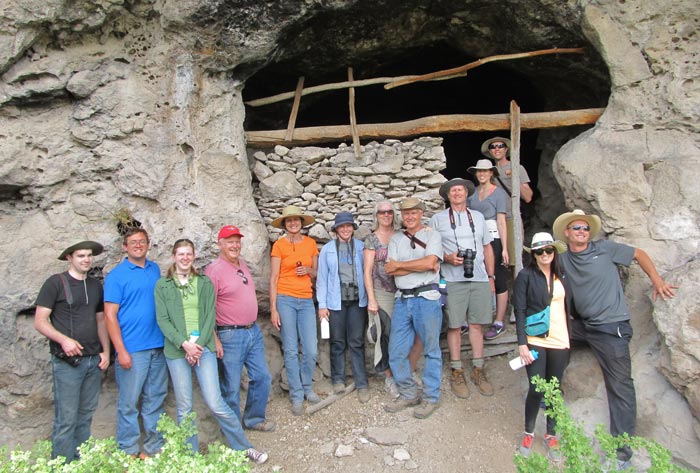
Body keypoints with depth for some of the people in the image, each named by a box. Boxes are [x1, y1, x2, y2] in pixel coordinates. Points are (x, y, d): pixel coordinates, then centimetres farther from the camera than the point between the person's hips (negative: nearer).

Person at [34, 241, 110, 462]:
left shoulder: (95, 285, 11)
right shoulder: (55, 283, -5)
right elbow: (40, 321, -8)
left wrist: (106, 351, 7)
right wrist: (63, 340, -22)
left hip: (93, 360, 5)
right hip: (67, 362, -5)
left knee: (85, 416, 13)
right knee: (66, 419, -2)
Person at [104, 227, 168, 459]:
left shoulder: (155, 269, 10)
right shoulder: (116, 275, -4)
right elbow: (110, 315, -7)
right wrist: (121, 351, -13)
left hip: (158, 346, 5)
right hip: (133, 349, -4)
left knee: (155, 399, 13)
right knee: (129, 402, 4)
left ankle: (154, 446, 25)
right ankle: (128, 451, 19)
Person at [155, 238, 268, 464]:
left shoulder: (205, 282, 7)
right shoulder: (162, 285, 4)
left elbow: (210, 316, 2)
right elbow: (162, 320, -2)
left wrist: (199, 344, -10)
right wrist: (184, 344, -13)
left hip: (204, 347, 0)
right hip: (177, 350, 0)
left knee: (215, 403, -3)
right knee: (184, 407, 7)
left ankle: (244, 447, 13)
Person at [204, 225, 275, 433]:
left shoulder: (242, 264, 11)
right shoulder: (214, 270, -13)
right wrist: (215, 340, -18)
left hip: (254, 332, 8)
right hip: (230, 336, -8)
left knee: (262, 378, 14)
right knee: (231, 387, 5)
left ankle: (253, 419, 34)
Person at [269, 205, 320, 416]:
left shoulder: (311, 243, 8)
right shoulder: (279, 245, -1)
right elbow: (273, 278, -3)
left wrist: (309, 270, -6)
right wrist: (273, 309, -7)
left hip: (306, 301, 3)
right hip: (285, 299, -3)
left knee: (311, 351, 1)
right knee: (291, 351, 1)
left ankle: (307, 388, 26)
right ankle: (297, 396, 17)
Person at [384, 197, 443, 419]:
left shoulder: (431, 235, 3)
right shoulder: (396, 239, 14)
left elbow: (430, 262, -15)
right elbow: (390, 269, 0)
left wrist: (399, 265, -5)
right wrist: (420, 266, -9)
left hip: (427, 298, -4)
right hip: (402, 299, 5)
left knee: (431, 350, 4)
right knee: (396, 351, 7)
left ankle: (431, 398, 19)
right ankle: (408, 394, 24)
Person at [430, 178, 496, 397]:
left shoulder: (478, 217, 15)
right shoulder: (438, 219, 6)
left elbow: (487, 248, 17)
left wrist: (491, 276, 13)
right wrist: (447, 258, -14)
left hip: (479, 279, 3)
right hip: (453, 280, -3)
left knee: (477, 324, 7)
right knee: (454, 325, 1)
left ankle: (478, 370, 19)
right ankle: (457, 372, 13)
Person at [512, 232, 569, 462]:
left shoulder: (560, 276, 8)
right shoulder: (525, 275, -5)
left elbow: (566, 308, 13)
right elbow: (520, 311, -7)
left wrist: (570, 339, 9)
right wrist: (522, 343, -12)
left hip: (559, 341, 4)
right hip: (535, 341, -4)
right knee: (536, 389, -1)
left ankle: (551, 435, 28)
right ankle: (528, 433, 21)